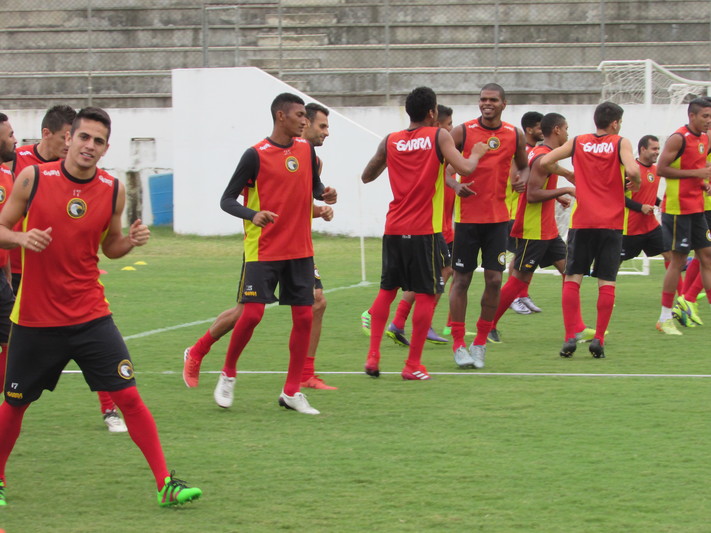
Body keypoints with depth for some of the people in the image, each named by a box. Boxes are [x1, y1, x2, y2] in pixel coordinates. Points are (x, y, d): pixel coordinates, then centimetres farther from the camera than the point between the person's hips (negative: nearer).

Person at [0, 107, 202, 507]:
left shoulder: (114, 191, 0)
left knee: (128, 396, -8)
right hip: (35, 318, -1)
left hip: (90, 316, 1)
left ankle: (165, 483, -3)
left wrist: (132, 241, -9)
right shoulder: (32, 178, -7)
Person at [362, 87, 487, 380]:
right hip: (424, 229, -4)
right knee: (426, 294, 3)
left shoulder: (390, 141, 7)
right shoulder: (439, 136, -4)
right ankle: (413, 365, 1)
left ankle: (373, 356, 8)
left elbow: (366, 177, 16)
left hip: (394, 228, 4)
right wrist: (476, 154, 6)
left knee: (387, 290, 16)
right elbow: (465, 168, -13)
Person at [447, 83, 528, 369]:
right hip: (467, 215, -2)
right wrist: (455, 184, -20)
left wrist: (523, 177, -4)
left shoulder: (515, 135, 5)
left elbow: (523, 164, 19)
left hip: (498, 218, 2)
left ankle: (480, 343, 13)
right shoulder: (463, 131, -4)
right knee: (462, 278, 1)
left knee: (494, 279, -2)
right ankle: (458, 344, 9)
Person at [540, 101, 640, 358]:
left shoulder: (577, 142, 6)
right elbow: (632, 170, -18)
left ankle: (570, 337, -6)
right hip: (611, 222, -2)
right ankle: (599, 339, -4)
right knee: (607, 282, 2)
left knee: (572, 278, 4)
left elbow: (545, 162, 0)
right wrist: (636, 182, 2)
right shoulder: (621, 143, -2)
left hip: (582, 221, 2)